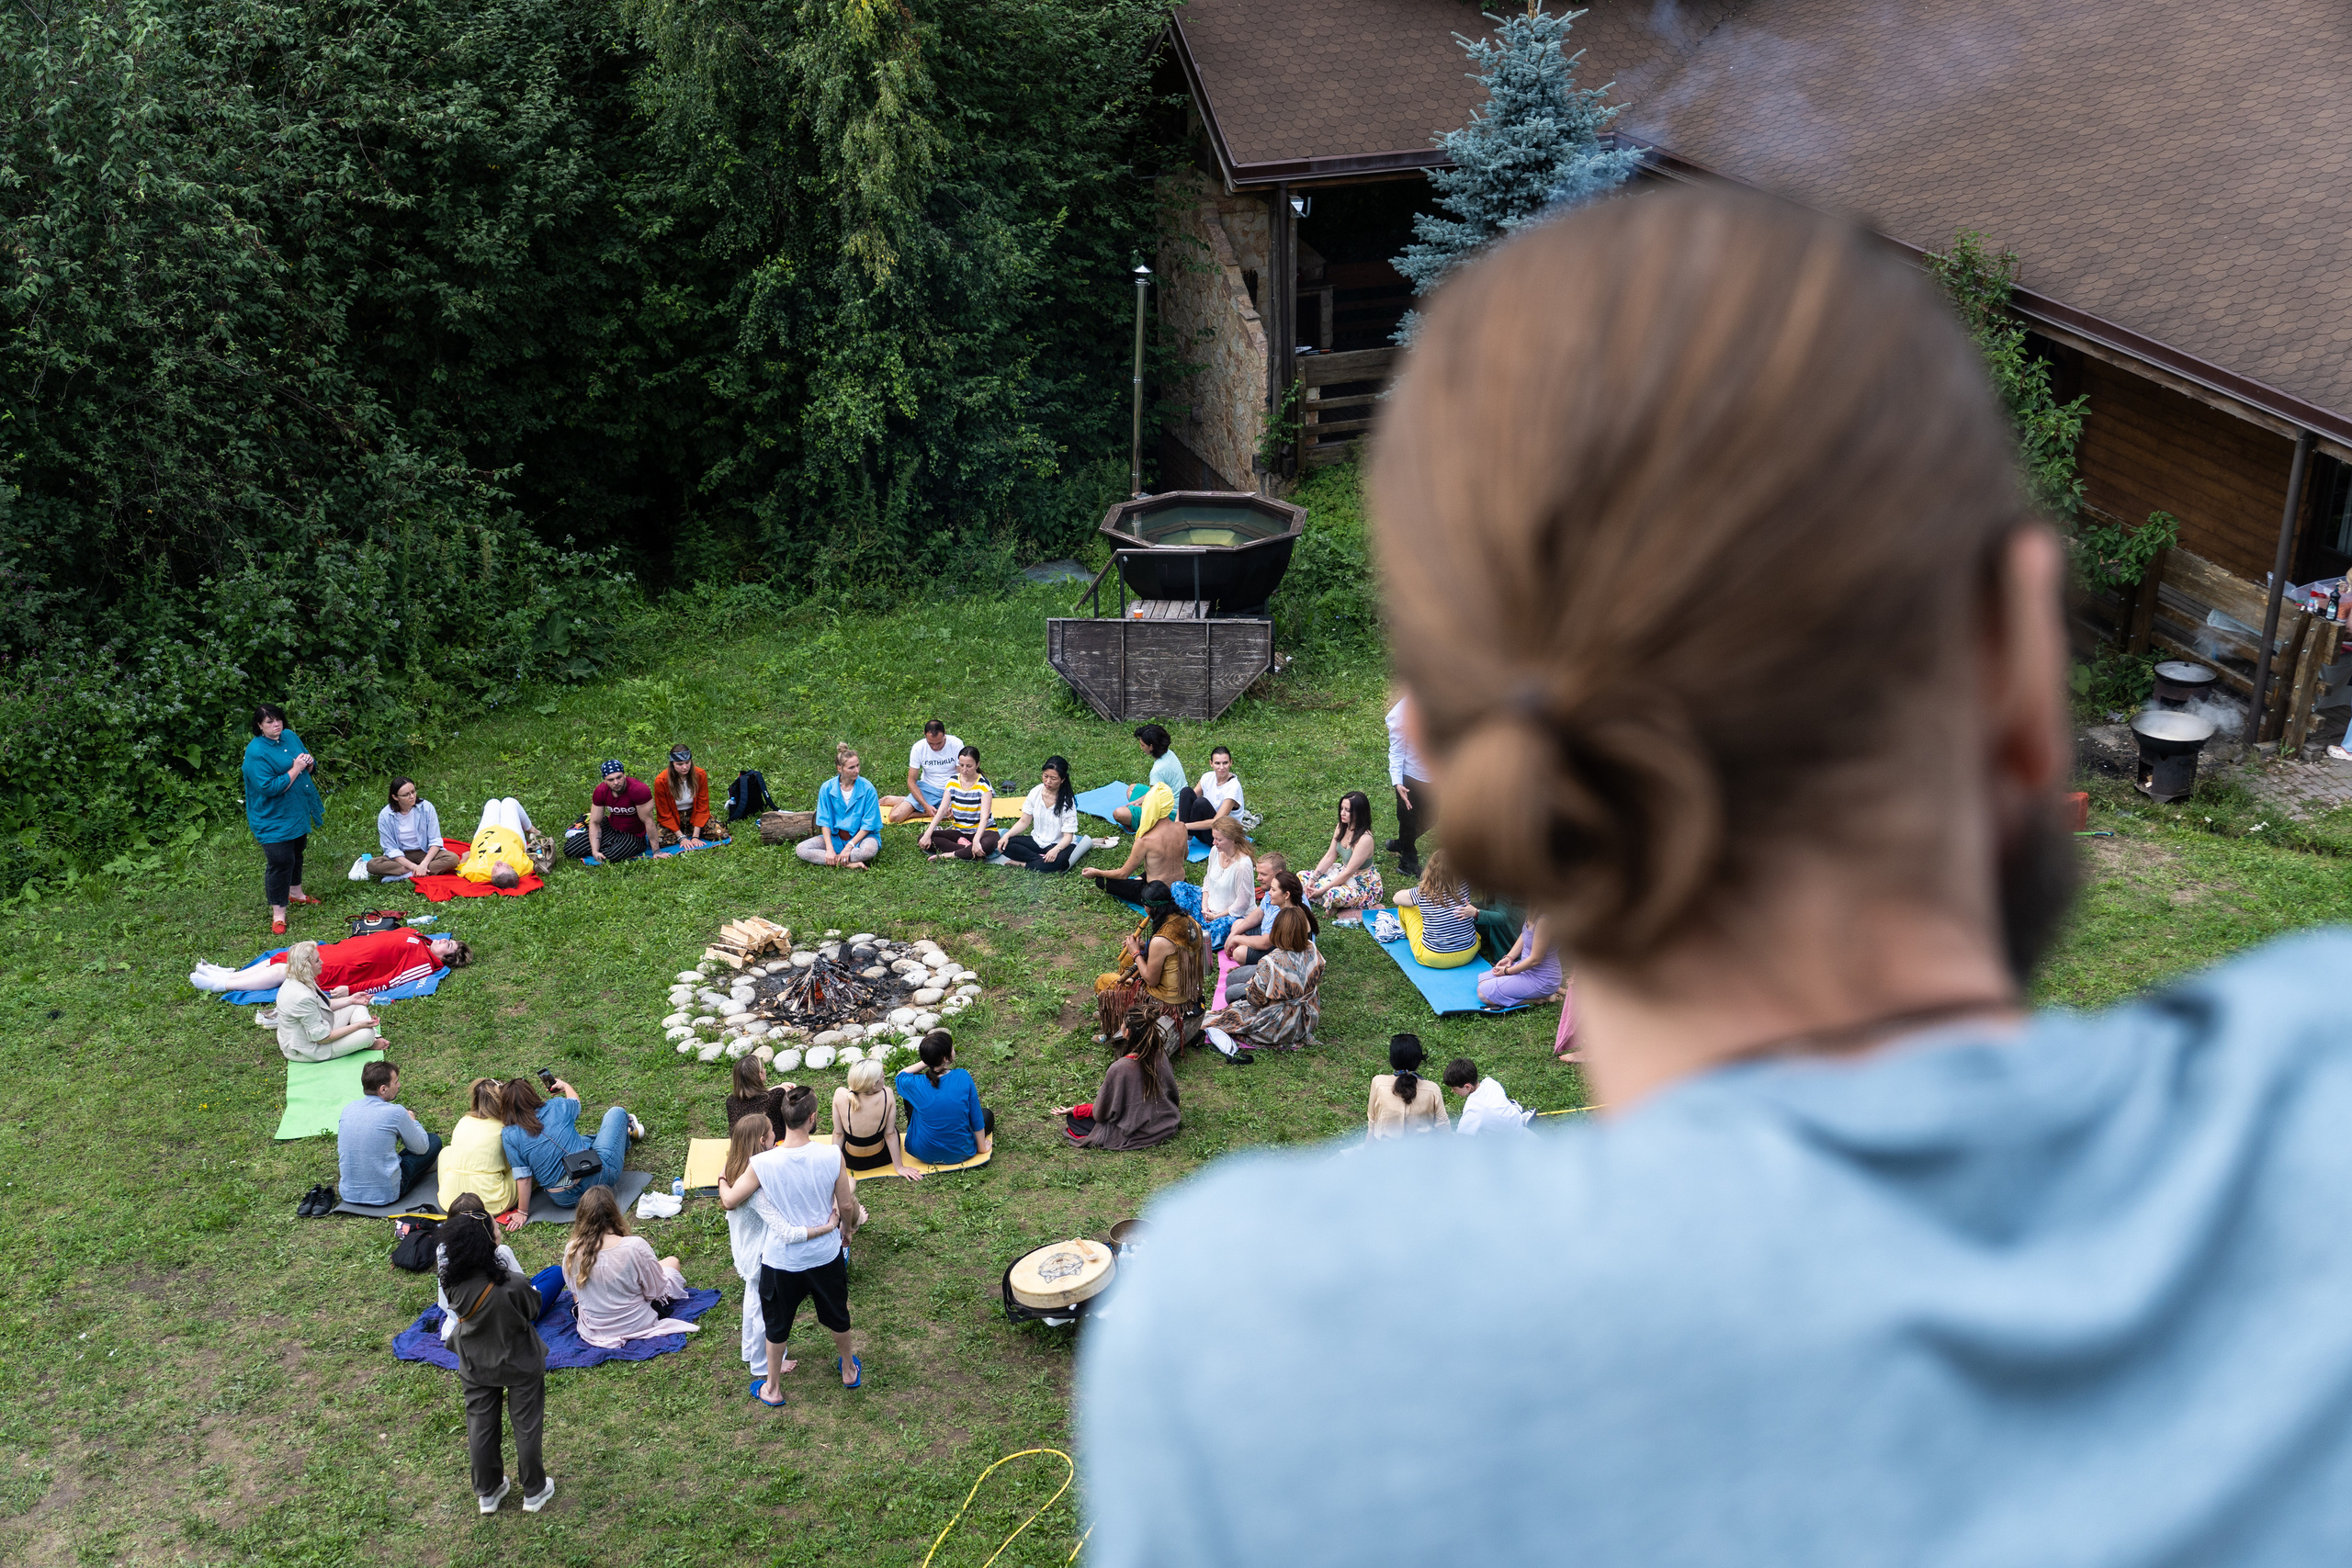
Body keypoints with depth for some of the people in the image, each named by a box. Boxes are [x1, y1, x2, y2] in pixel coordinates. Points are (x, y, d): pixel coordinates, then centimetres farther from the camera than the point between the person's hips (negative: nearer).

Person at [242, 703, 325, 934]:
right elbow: (269, 787, -27)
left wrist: (309, 763, -9)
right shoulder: (256, 752, -22)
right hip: (273, 818, -8)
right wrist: (295, 769, -25)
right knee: (280, 862, -9)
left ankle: (295, 893, 46)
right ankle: (278, 914, 1)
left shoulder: (290, 736, 2)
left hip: (298, 811, 8)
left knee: (296, 853, 25)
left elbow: (309, 770, 14)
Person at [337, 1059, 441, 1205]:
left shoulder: (349, 1109, 1)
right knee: (434, 1141, 10)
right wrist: (413, 1121, 19)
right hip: (385, 1195, -6)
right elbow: (421, 1148, 0)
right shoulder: (395, 1112, -15)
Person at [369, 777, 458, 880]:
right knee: (372, 865, -29)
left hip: (425, 853, 0)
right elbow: (391, 849, -10)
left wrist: (424, 864, -23)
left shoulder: (426, 807, -11)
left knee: (452, 858, -28)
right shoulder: (385, 816, -11)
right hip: (401, 857, 0)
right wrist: (413, 867, -24)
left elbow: (435, 841, -9)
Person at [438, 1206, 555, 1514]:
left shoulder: (452, 1284, -26)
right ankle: (534, 1491, 36)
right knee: (527, 1427, 19)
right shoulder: (513, 1286, -35)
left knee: (480, 1428, 23)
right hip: (520, 1366, -3)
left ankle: (487, 1493, 41)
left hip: (475, 1367, 3)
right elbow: (533, 1307, -14)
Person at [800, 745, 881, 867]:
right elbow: (824, 821, -3)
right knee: (800, 849, -21)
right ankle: (849, 864, -30)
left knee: (870, 849, -39)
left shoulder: (867, 788, -11)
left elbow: (868, 824, -10)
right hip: (835, 837, 3)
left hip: (861, 836, -3)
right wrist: (830, 849, -17)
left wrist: (849, 847, -19)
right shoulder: (827, 788, -5)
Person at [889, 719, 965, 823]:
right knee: (895, 816, -23)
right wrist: (926, 806, -21)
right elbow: (911, 781, -8)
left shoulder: (956, 744, -13)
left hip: (952, 789, 1)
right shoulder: (918, 748, -11)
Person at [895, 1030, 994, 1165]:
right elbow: (976, 1118, -10)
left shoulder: (914, 1084, -20)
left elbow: (901, 1074, 8)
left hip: (922, 1153, 0)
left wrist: (927, 1062, -5)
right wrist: (982, 1147, 5)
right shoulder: (963, 1078, -22)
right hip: (960, 1154, 0)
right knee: (987, 1114, 29)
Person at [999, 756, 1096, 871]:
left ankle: (1024, 864, -21)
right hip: (1037, 841, 5)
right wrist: (1007, 835, -16)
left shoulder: (1067, 801, -16)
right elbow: (1024, 822, 1)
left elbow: (1068, 836, -18)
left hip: (1059, 844, -5)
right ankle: (1044, 861, -23)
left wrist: (1056, 850, -38)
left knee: (1059, 860, -40)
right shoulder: (1035, 793, -5)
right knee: (1005, 845, -20)